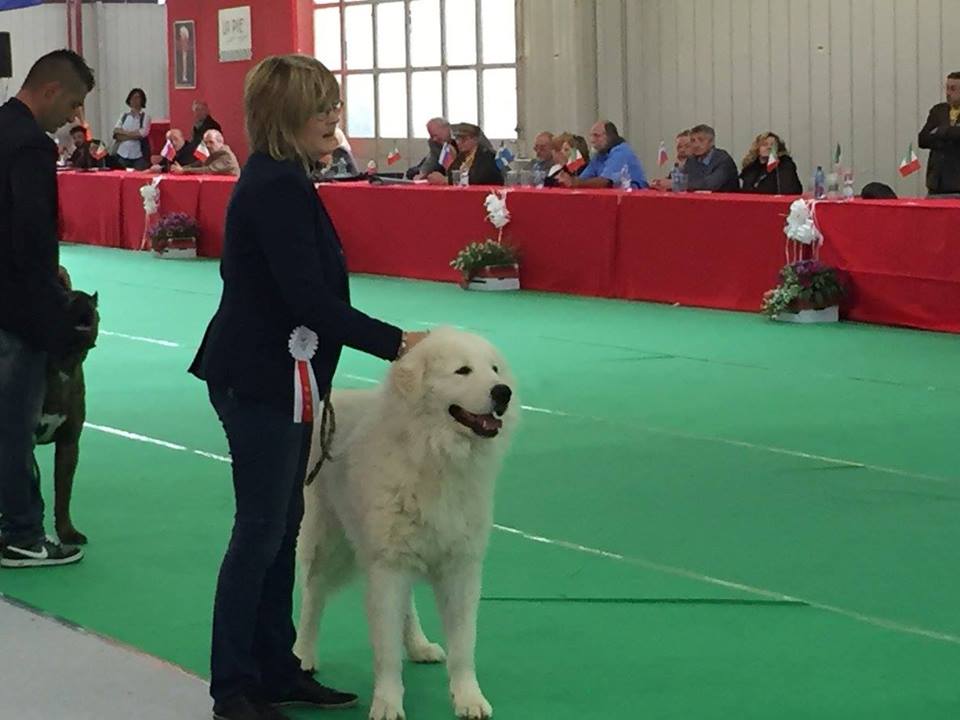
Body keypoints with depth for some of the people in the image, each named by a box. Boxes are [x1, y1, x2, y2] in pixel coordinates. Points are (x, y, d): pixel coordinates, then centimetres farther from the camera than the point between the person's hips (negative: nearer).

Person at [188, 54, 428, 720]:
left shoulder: (278, 180, 12)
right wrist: (394, 341, -19)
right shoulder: (277, 187, -19)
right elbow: (309, 297, -24)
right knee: (261, 529, -5)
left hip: (277, 378, 10)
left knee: (282, 526, 14)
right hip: (260, 382, -10)